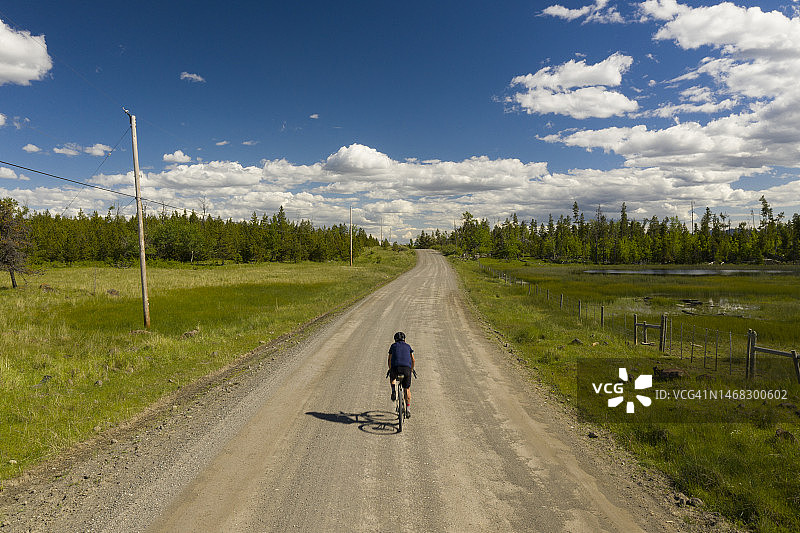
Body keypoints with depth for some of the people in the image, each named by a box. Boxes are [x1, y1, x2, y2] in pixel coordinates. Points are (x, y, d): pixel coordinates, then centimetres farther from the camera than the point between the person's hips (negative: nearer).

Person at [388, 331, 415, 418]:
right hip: (407, 368, 0)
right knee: (406, 389, 14)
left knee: (392, 378, 34)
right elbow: (413, 360, 21)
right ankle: (408, 409, 7)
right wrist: (412, 370, 35)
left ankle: (394, 391, 8)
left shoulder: (393, 346, 24)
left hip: (395, 367, 0)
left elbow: (389, 360, 26)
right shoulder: (408, 346, 26)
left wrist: (390, 369, 40)